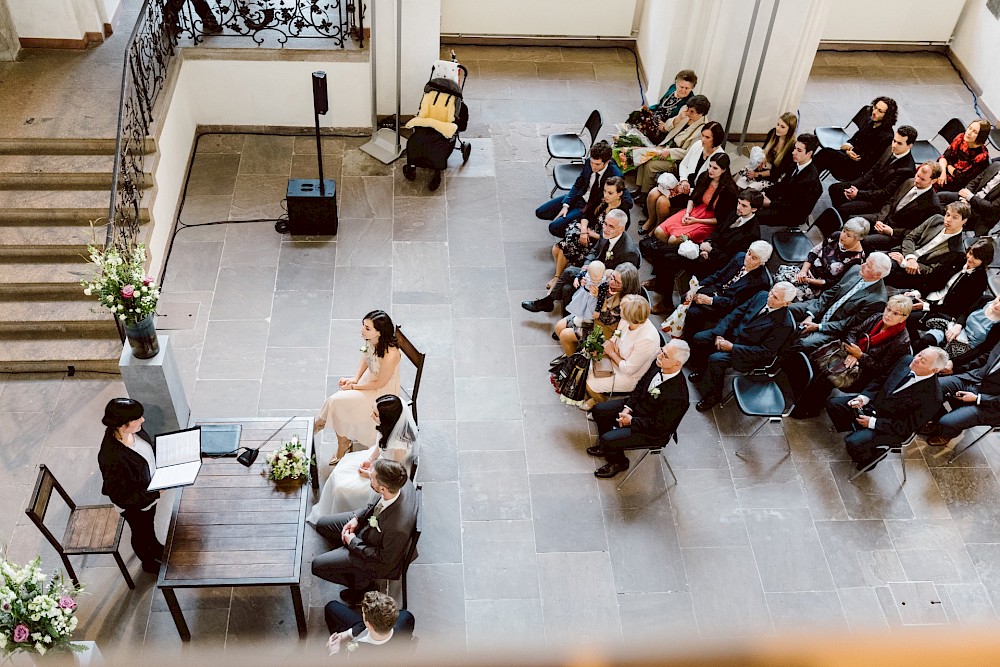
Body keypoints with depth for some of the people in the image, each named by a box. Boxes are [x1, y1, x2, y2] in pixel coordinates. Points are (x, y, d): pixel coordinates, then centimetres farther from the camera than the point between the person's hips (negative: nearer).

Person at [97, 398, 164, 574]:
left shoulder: (132, 431, -23)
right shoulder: (112, 459, -43)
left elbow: (150, 446, 2)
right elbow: (120, 497, -32)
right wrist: (156, 493, -29)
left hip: (150, 492, 6)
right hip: (135, 505, -6)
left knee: (149, 523, 34)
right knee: (141, 533, 25)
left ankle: (154, 547, 64)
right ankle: (148, 563, 54)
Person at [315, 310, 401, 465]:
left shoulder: (390, 354, -35)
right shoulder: (371, 340, -13)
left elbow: (380, 383, -21)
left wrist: (353, 386, -11)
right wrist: (355, 378, -5)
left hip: (382, 391, -7)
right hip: (369, 377, 7)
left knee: (337, 402, -15)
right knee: (337, 402, -13)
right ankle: (343, 444, 4)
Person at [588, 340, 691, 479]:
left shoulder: (677, 395, -37)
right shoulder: (658, 366, -15)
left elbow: (659, 425, -27)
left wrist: (631, 420, -19)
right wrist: (628, 408, -5)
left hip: (652, 431, -8)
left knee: (607, 439, -15)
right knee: (598, 410, 10)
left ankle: (619, 463, 20)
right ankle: (608, 447, 35)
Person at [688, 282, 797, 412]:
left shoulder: (785, 325, -26)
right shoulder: (762, 296, -7)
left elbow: (765, 352, -23)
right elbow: (737, 313, 1)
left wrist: (732, 347, -23)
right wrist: (719, 334, -10)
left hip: (748, 351, -7)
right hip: (733, 333, 7)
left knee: (716, 359, -27)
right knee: (698, 338, -2)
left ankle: (713, 396, -2)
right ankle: (702, 371, 26)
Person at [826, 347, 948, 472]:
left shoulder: (932, 396, -27)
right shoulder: (907, 361, -8)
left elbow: (907, 427, -21)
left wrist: (873, 423, -20)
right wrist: (864, 397, -9)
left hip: (892, 428, -7)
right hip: (874, 402, 7)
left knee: (853, 442, -25)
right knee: (833, 403, 0)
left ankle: (874, 453, 8)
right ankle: (860, 433, 16)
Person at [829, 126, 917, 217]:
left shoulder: (906, 169, -26)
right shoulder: (891, 149, -3)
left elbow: (886, 193, -24)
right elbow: (874, 169, 7)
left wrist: (858, 194, -20)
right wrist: (853, 186, -5)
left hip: (880, 200, -8)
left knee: (844, 209, -23)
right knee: (834, 188, 3)